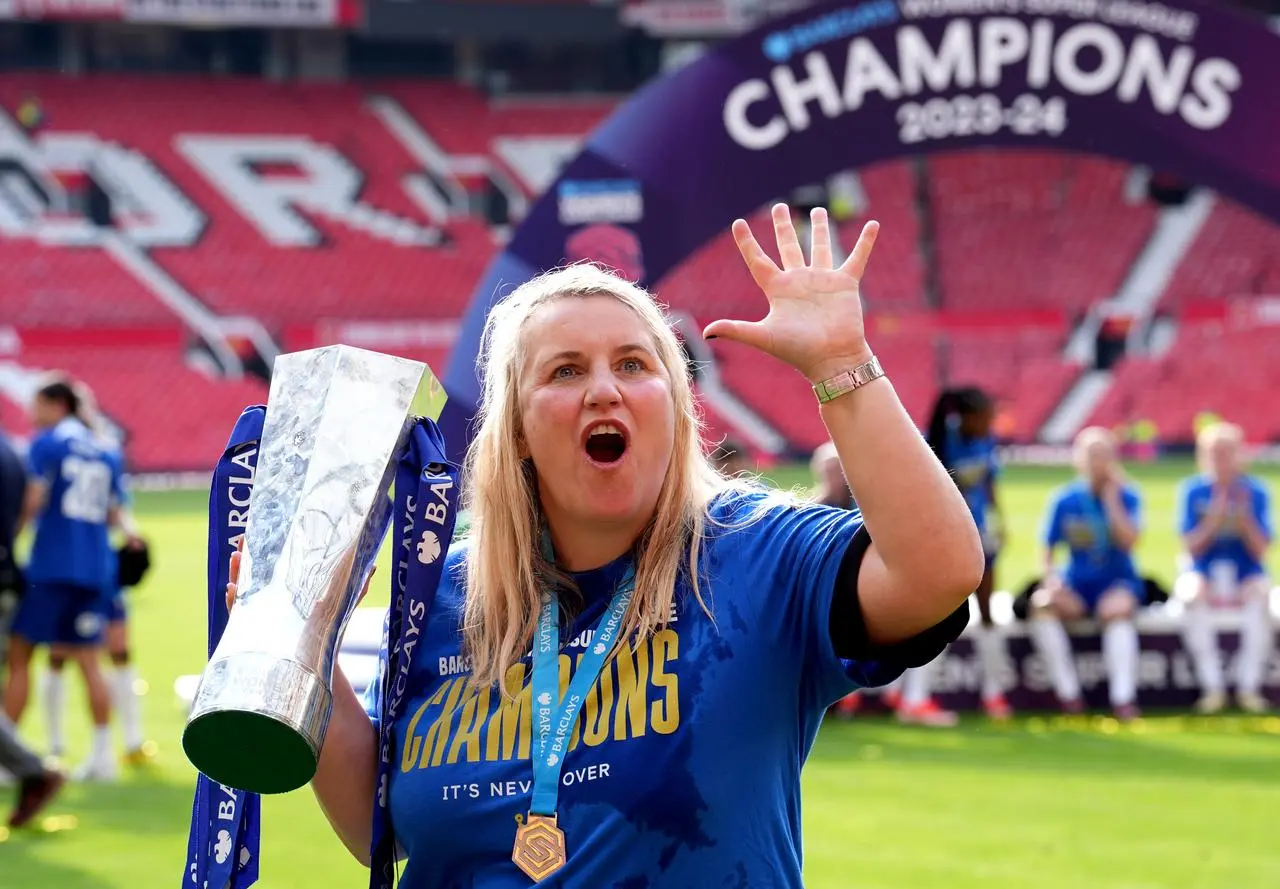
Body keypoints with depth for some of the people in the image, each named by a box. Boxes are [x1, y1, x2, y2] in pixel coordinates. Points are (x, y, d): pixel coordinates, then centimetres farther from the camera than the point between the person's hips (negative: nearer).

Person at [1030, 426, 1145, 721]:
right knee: (1042, 603, -29)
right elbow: (1049, 547, 6)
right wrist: (1050, 575, -14)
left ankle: (1123, 698, -40)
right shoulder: (1065, 500, 4)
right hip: (1077, 586, 2)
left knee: (1117, 608, -37)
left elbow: (1128, 541, -17)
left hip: (1118, 583, -2)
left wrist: (1111, 497, -16)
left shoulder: (1127, 496, -1)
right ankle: (1069, 693, -26)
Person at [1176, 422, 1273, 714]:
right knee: (1193, 591, -34)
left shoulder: (1255, 491, -1)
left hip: (1246, 574, 0)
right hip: (1206, 574, 0)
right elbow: (1192, 547, -6)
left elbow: (1260, 550, -5)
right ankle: (1212, 687, -31)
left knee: (1261, 590, -34)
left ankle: (1249, 687, -29)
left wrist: (1245, 519, -21)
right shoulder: (1193, 491, 1)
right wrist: (1215, 519, -20)